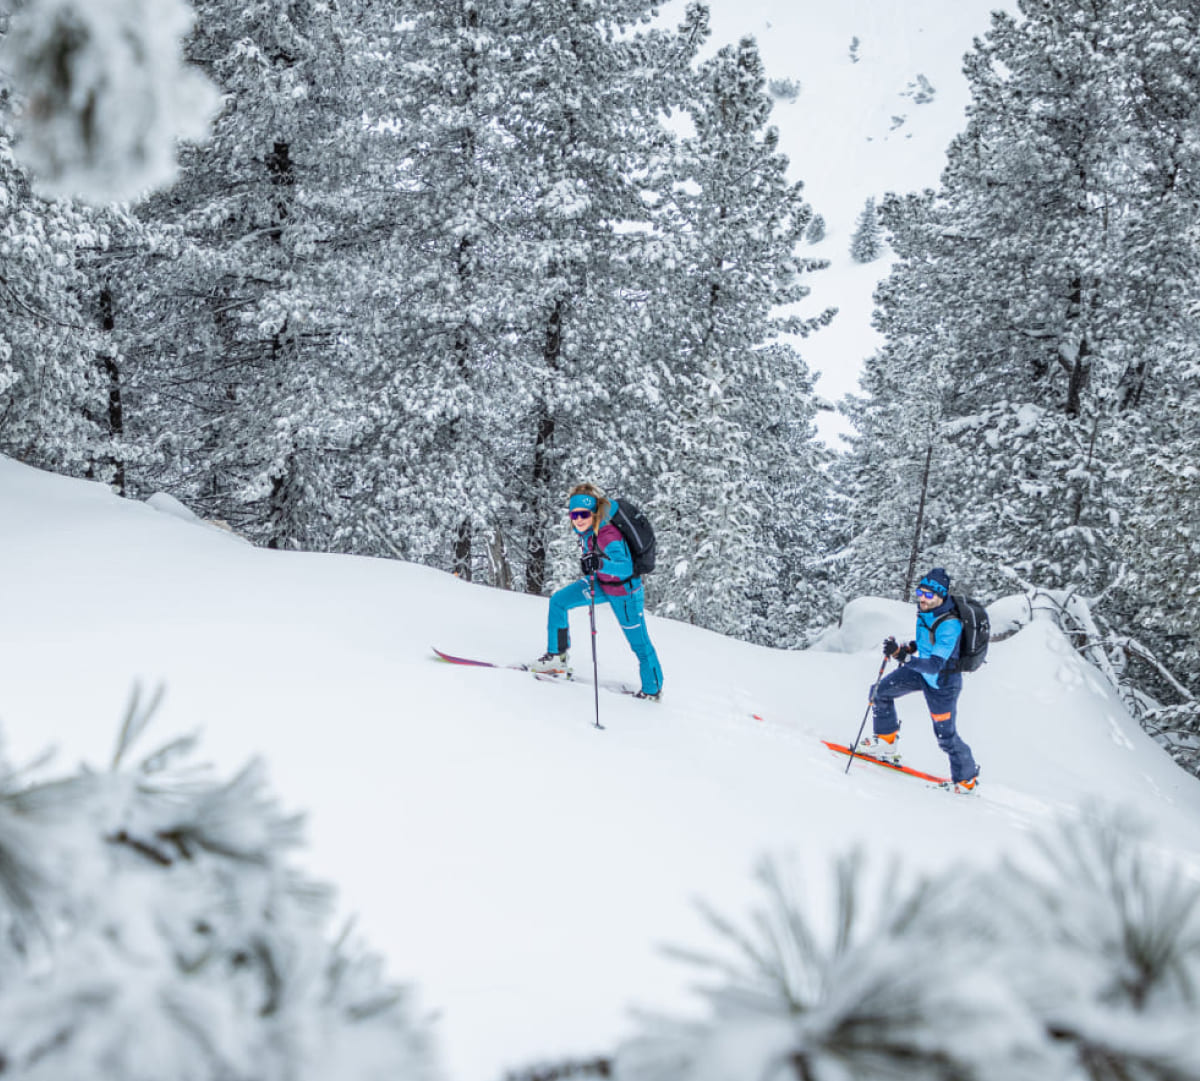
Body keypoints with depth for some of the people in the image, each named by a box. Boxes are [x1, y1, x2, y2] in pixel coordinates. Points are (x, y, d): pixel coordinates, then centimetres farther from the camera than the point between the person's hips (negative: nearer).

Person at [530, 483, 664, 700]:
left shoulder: (608, 536, -35)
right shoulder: (585, 529, -11)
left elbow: (626, 568, -48)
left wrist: (601, 563, -63)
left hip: (624, 592, -8)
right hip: (601, 583, 8)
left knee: (639, 643, 3)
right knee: (558, 601, 2)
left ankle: (653, 689, 23)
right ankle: (557, 655, 13)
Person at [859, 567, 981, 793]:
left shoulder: (949, 625, -34)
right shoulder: (926, 610, -8)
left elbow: (934, 665, -39)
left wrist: (902, 656, -50)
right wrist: (910, 647, -1)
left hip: (941, 683, -8)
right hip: (921, 672, 8)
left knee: (946, 736, 3)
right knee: (882, 691, 8)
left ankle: (967, 780, 25)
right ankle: (886, 744, 23)